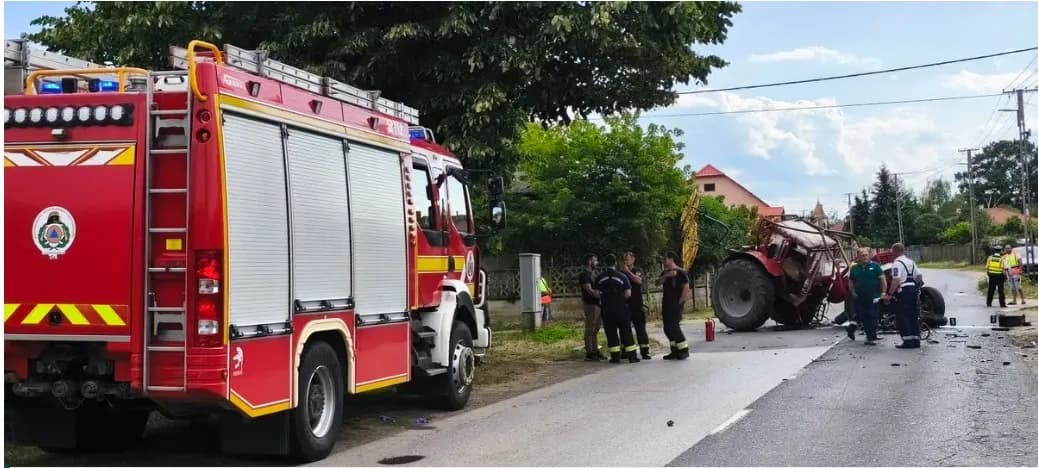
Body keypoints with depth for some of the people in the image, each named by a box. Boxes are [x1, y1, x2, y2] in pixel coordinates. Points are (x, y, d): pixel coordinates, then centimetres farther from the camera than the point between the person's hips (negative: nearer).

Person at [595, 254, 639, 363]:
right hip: (621, 308, -1)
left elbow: (597, 293, 0)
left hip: (607, 309, 1)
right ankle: (632, 355, 4)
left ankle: (615, 356, 5)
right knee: (626, 331, 5)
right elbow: (628, 294, -4)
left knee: (611, 332, 6)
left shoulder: (600, 278, -1)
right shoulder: (622, 276, -4)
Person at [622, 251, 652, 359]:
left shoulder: (638, 271, 2)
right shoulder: (622, 273, 12)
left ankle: (645, 352, -3)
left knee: (640, 328, -4)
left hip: (636, 305, -4)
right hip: (625, 305, 4)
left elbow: (638, 280, -19)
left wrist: (628, 271, -18)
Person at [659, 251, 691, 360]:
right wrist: (667, 275, -18)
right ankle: (675, 351, 15)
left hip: (676, 304, -9)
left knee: (673, 326, -13)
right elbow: (660, 281, -1)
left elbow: (686, 287, -13)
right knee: (667, 328, 9)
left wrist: (681, 300, -13)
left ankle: (684, 350, -7)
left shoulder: (680, 272, -8)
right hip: (667, 304, 9)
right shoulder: (666, 272, 16)